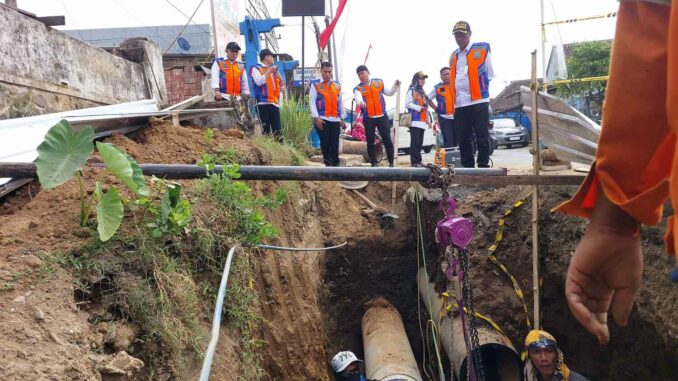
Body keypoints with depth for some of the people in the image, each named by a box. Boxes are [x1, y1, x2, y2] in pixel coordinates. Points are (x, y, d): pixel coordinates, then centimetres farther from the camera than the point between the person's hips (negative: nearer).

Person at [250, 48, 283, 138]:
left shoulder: (273, 70, 24)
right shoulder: (256, 68, 6)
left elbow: (281, 87, 25)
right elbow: (259, 82, -13)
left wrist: (280, 77, 6)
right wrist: (268, 72, -9)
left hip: (274, 103, 6)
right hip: (263, 102, -6)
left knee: (277, 129, -1)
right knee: (265, 129, -11)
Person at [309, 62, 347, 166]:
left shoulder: (337, 85, 15)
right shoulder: (315, 84, 3)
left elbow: (340, 102, 17)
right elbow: (312, 101, -3)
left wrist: (342, 119, 13)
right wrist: (316, 117, -13)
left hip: (335, 120, 3)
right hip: (322, 120, -3)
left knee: (335, 145, 4)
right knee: (325, 144, -3)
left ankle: (336, 164, 11)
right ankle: (328, 164, 2)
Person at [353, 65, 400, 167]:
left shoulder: (379, 82, 10)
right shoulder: (358, 88, 1)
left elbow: (389, 93, 22)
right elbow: (358, 97, -21)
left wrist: (395, 86, 4)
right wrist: (361, 102, -44)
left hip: (382, 116, 1)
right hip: (368, 118, -1)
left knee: (387, 140, -2)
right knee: (370, 142, 3)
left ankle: (391, 162, 7)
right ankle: (374, 163, 13)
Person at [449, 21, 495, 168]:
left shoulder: (482, 49, 5)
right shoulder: (453, 56, 18)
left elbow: (490, 74, 7)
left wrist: (478, 86, 10)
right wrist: (453, 100, 12)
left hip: (478, 101, -5)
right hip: (460, 104, 5)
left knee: (482, 137, -3)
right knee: (464, 139, 6)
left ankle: (483, 167, 1)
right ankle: (467, 167, 13)